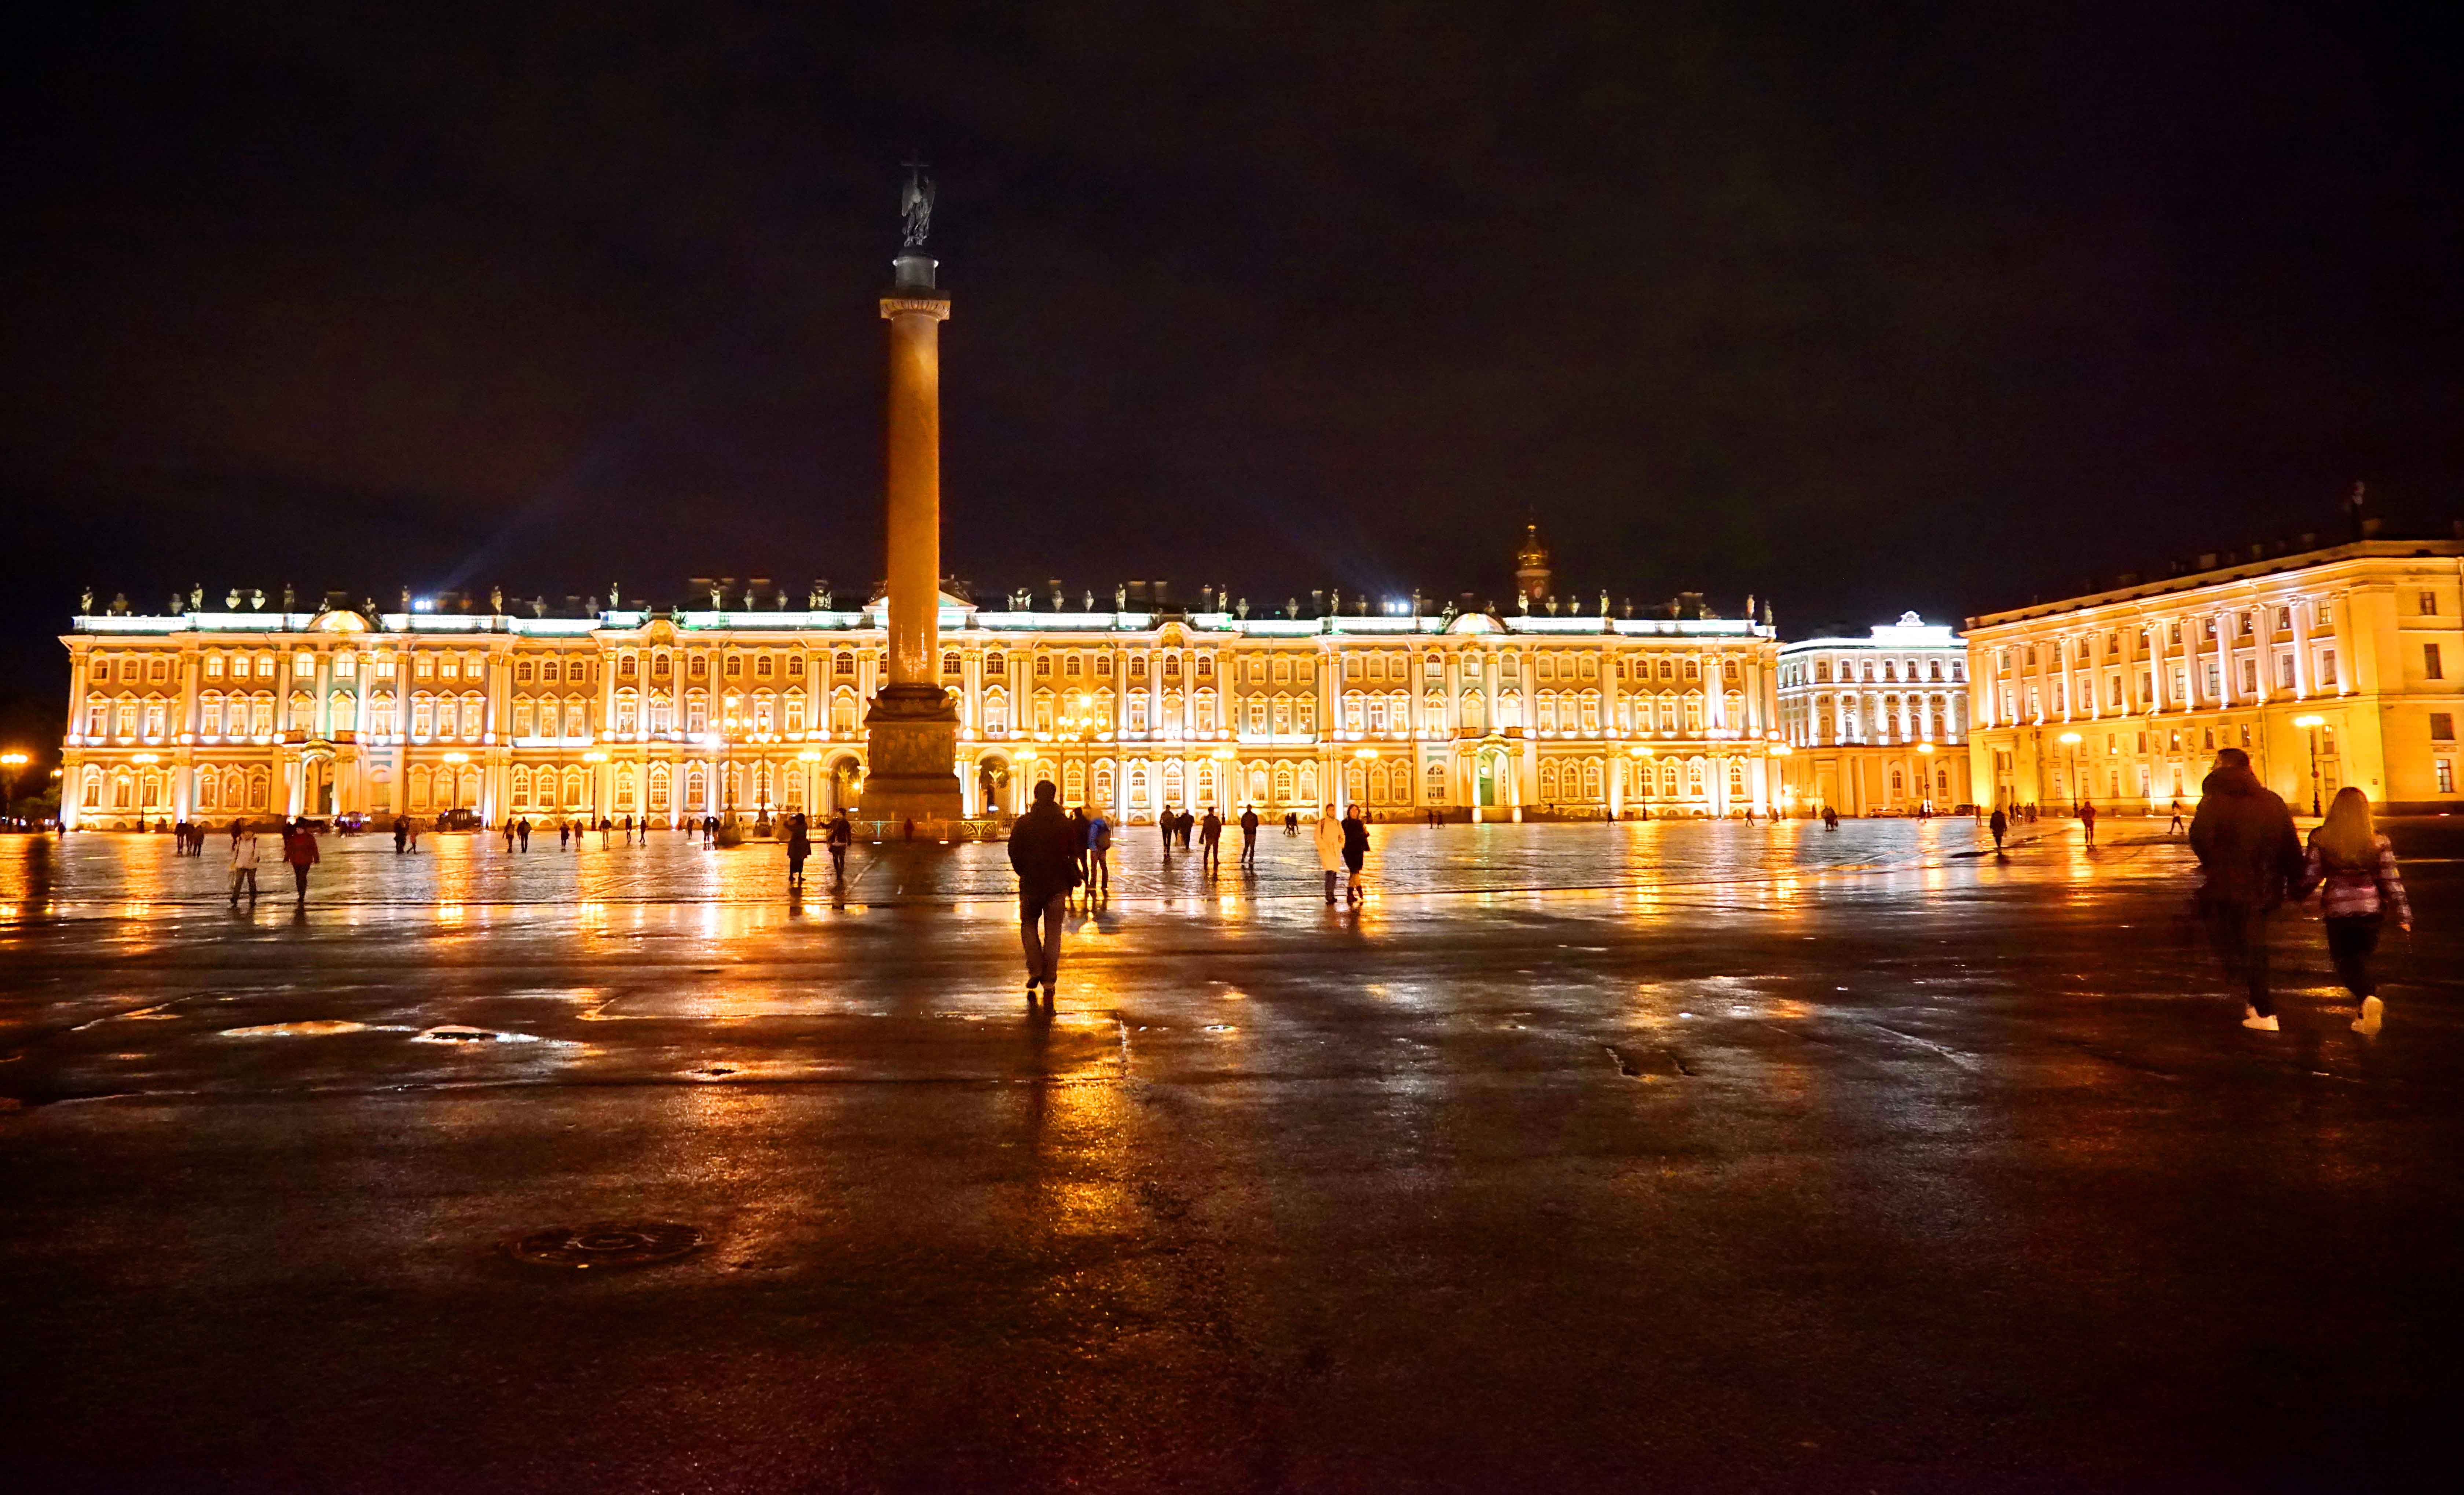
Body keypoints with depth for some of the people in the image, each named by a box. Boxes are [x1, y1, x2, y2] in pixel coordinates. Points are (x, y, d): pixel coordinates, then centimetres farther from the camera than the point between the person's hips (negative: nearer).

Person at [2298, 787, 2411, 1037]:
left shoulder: (2321, 839, -6)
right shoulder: (2378, 841, -2)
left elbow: (2310, 876, -2)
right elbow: (2392, 879, -1)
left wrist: (2296, 895, 16)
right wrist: (2404, 914, 4)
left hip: (2337, 910, -2)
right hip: (2372, 909, 2)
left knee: (2345, 962, 7)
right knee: (2361, 960, 17)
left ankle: (2369, 998, -22)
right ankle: (2366, 1017, 17)